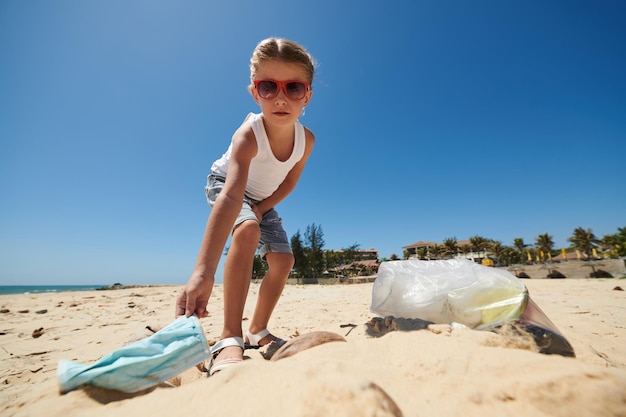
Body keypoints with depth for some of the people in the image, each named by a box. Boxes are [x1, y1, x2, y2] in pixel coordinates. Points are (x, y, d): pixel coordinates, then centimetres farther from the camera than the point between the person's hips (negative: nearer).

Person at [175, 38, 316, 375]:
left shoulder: (307, 139, -22)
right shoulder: (248, 134, -39)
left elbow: (289, 181, -6)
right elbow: (231, 196, -53)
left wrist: (260, 208, -18)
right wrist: (203, 271, -61)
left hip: (263, 198, 5)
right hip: (225, 185, -5)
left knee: (283, 261, -1)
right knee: (247, 230, -37)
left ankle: (257, 331, 18)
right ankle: (230, 339, -28)